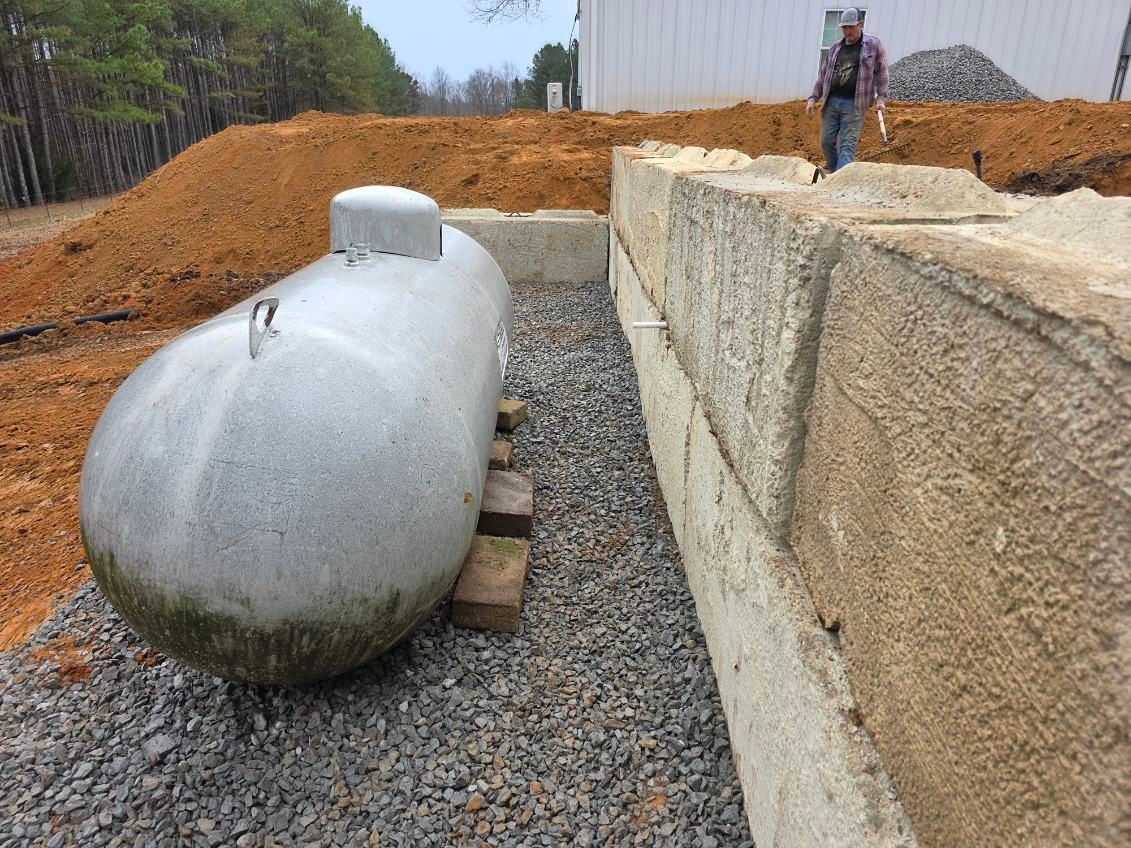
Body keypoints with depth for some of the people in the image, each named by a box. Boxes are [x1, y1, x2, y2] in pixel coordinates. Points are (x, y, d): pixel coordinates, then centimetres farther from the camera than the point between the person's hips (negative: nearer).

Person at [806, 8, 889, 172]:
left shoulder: (873, 44, 3)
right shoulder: (836, 48, 14)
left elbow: (881, 73, 2)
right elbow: (823, 75, 19)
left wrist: (880, 98, -7)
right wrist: (813, 98, 11)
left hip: (854, 104, -5)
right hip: (831, 102, 5)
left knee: (848, 145, -9)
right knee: (827, 141, 4)